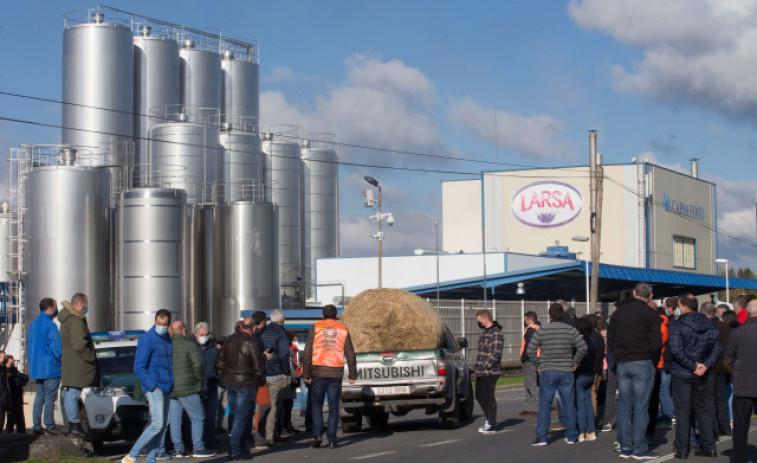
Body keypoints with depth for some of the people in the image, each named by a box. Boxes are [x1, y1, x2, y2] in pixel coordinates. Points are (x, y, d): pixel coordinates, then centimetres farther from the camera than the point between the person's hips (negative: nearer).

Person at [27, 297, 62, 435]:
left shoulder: (33, 324, 13)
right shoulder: (50, 325, -14)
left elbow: (29, 343, 18)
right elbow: (56, 347, -17)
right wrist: (62, 360, -4)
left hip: (36, 368, 8)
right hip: (51, 368, -8)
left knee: (39, 396, 11)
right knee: (50, 397, -4)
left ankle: (36, 426, 8)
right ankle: (49, 426, -4)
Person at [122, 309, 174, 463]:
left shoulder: (168, 339, 14)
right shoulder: (147, 339, -10)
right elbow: (139, 368, -14)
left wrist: (172, 384, 14)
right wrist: (153, 387, -18)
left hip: (167, 389, 8)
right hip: (154, 388, -8)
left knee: (163, 425, 7)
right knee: (157, 424, -16)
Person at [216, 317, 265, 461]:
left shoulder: (228, 340, 6)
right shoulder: (251, 344, -14)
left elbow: (220, 363, 12)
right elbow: (258, 367, -13)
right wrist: (260, 381, 3)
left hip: (229, 384, 7)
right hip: (246, 385, -7)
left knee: (235, 416, 16)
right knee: (241, 418, -3)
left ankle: (240, 448, 21)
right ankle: (235, 451, -5)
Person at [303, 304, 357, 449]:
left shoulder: (315, 328, 3)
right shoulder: (343, 330, 7)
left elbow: (308, 352, -2)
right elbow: (350, 354, 6)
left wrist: (306, 374, 0)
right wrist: (352, 375, 11)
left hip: (318, 372, -1)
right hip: (336, 372, 1)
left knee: (317, 403, 13)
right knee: (333, 406, 6)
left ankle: (317, 434, -2)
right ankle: (332, 440, 2)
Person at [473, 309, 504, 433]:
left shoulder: (496, 333, -14)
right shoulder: (485, 332, 17)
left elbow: (496, 354, -20)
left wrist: (485, 367, -20)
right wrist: (477, 367, 16)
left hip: (490, 372, -10)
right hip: (481, 373, 10)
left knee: (489, 397, -2)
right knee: (479, 396, 14)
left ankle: (491, 424, 6)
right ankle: (489, 419, 27)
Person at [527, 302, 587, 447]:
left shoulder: (541, 331, -3)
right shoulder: (571, 330, 0)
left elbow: (530, 351, -4)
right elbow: (583, 348, -5)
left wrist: (538, 365, 8)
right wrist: (575, 362, 8)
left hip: (547, 372, -1)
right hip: (566, 371, 1)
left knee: (544, 405, 3)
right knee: (569, 404, 8)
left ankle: (541, 437, 0)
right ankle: (571, 436, 12)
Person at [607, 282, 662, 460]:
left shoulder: (618, 312, 11)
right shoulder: (649, 314, -7)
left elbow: (610, 339, 14)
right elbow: (655, 342, -10)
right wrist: (654, 362, 3)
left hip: (621, 364, 5)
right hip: (642, 363, -5)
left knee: (624, 405, 8)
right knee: (641, 406, -3)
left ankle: (625, 447, 10)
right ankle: (639, 448, -4)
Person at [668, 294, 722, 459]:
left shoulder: (677, 326, -12)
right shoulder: (711, 326, 6)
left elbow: (676, 350, -20)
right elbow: (717, 349, 2)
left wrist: (693, 366, -15)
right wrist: (705, 365, -7)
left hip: (681, 374, -5)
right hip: (701, 376, 5)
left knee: (682, 410, 1)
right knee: (702, 409, 15)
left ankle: (682, 448, 1)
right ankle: (709, 446, 14)